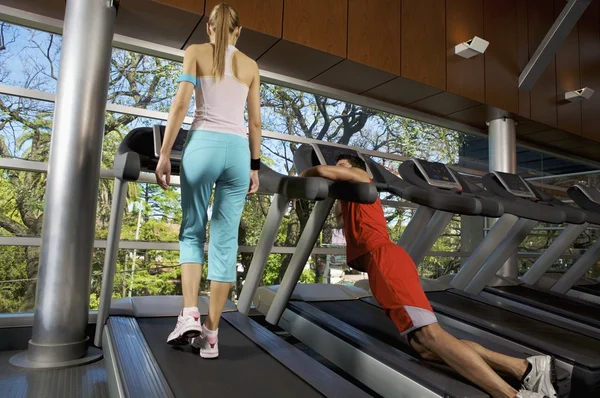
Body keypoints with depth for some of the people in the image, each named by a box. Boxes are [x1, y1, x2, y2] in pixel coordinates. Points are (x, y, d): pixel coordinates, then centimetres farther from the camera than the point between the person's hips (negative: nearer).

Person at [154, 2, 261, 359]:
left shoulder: (196, 52, 11)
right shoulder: (250, 66, 17)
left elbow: (181, 104, 0)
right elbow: (255, 122, 12)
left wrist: (164, 153, 0)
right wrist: (255, 165, 16)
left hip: (204, 144, -2)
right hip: (238, 149, 2)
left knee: (192, 231, 11)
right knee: (226, 241, 2)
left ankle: (190, 314, -6)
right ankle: (211, 335, 6)